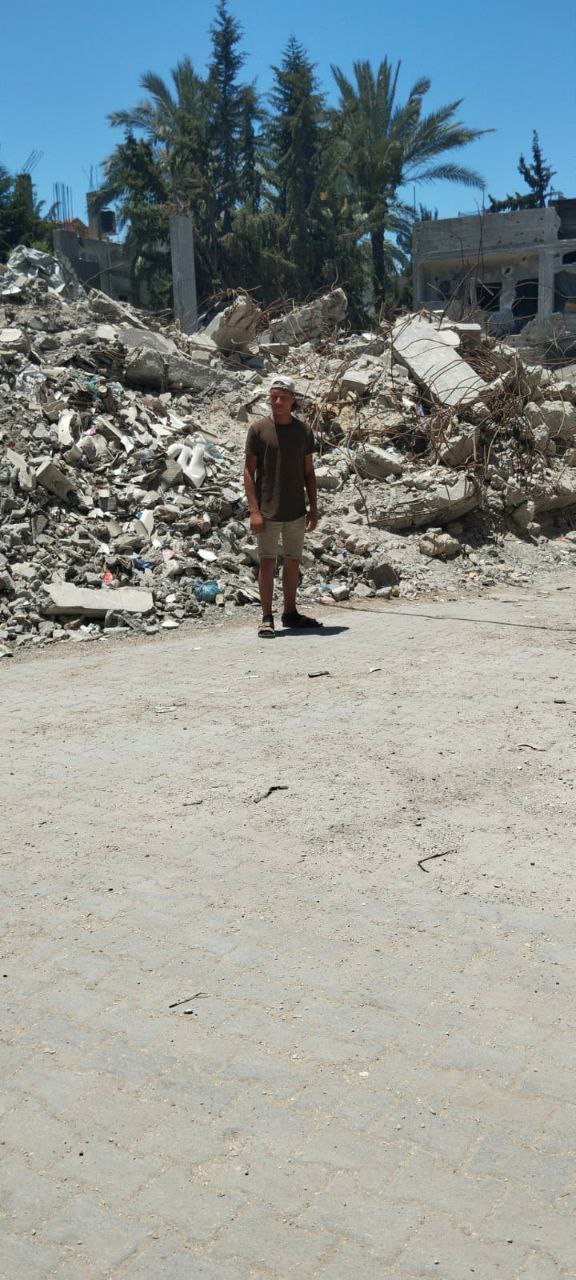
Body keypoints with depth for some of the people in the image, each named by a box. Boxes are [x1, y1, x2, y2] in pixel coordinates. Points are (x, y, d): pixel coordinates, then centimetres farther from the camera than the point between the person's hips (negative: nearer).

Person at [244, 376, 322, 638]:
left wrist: (313, 508, 6)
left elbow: (309, 472, 11)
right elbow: (249, 471, -4)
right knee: (267, 563, -1)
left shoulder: (303, 431, 6)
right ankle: (267, 618, 6)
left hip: (296, 511, 4)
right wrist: (254, 511, -12)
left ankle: (290, 613, 23)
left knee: (293, 562, 11)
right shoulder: (258, 429, -4)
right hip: (268, 512, -4)